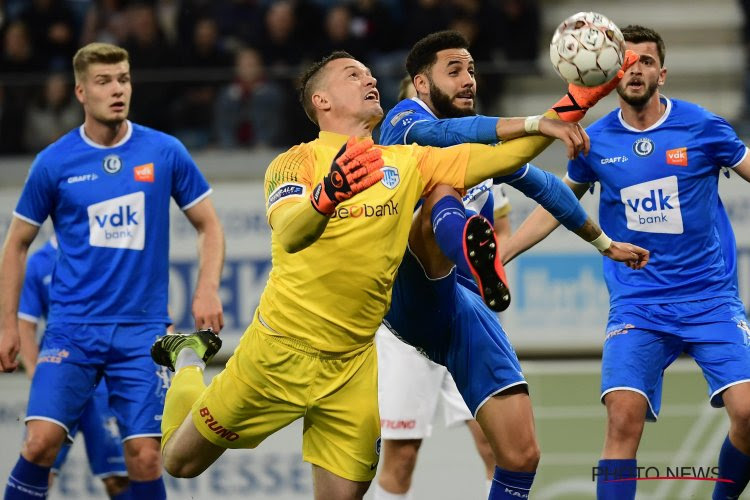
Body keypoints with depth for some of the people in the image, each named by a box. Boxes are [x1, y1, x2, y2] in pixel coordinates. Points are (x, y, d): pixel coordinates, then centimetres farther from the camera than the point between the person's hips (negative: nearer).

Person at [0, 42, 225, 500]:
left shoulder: (165, 153, 0)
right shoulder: (53, 163, -1)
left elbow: (209, 226, 9)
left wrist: (207, 290, -7)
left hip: (142, 330, 0)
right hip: (72, 327, 0)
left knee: (144, 455, -5)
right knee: (41, 441, -15)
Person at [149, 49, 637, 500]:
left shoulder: (408, 163, 5)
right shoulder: (296, 162, -10)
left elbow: (502, 157, 0)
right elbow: (289, 235, -29)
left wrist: (570, 107, -13)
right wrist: (326, 197, -50)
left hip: (354, 364, 4)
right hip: (282, 351, -4)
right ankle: (190, 358, 41)